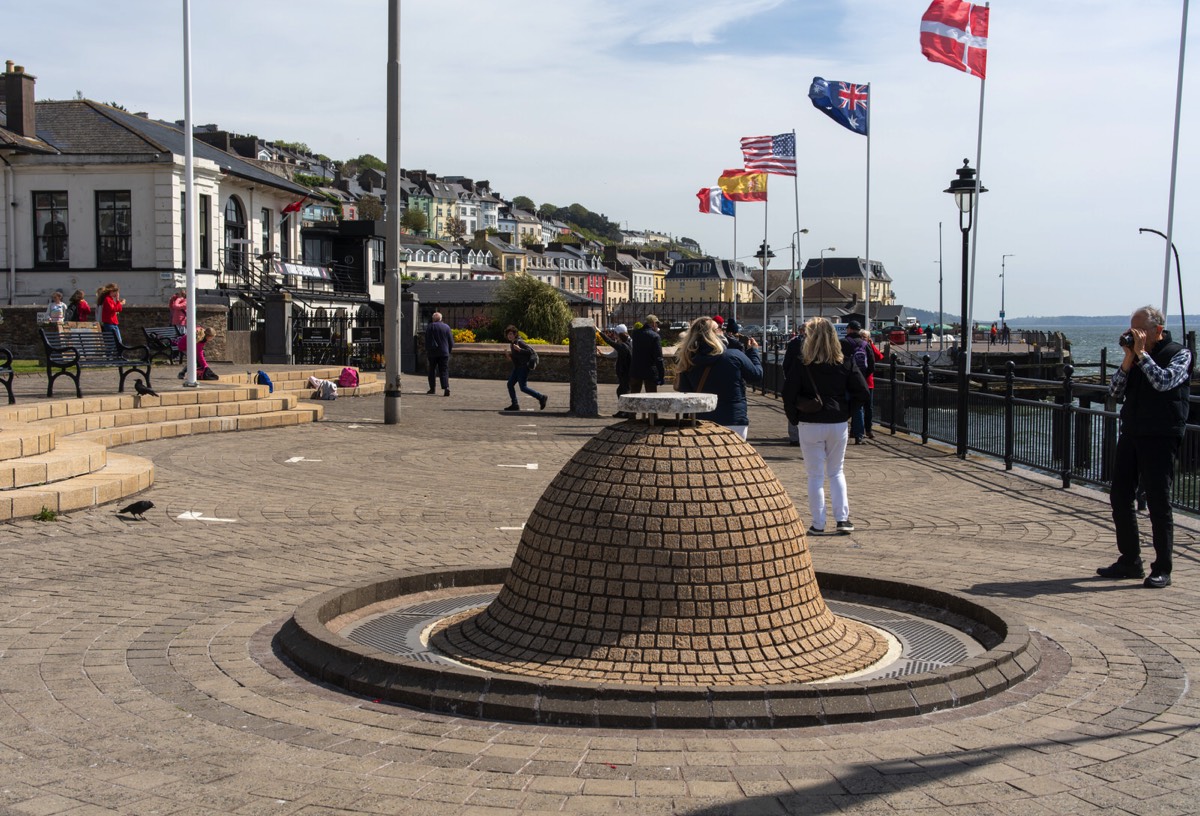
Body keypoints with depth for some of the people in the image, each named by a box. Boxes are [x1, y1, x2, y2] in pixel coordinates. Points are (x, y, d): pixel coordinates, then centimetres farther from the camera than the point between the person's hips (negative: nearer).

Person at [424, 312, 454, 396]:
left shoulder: (430, 327, -1)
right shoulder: (446, 327, 4)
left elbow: (427, 341, -2)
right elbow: (451, 341, 5)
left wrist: (427, 351, 5)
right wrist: (449, 351, 15)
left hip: (432, 352, -1)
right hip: (444, 352, 1)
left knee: (432, 370, 13)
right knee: (444, 371, -2)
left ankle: (432, 388, 17)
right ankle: (446, 387, -20)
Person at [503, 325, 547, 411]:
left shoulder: (520, 342, -16)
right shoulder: (512, 343, 12)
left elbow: (530, 351, -21)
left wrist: (519, 349, -30)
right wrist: (508, 354, 7)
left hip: (524, 367, -10)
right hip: (517, 368, 10)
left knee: (523, 387, -10)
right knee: (510, 384, 5)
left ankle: (541, 397, 1)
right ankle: (515, 405, 9)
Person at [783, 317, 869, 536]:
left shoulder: (801, 364, -10)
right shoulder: (844, 363, -1)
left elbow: (789, 394, -14)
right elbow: (862, 392, -4)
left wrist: (794, 418, 0)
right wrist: (846, 411, 5)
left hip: (810, 425, -3)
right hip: (838, 425, 3)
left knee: (815, 475, 5)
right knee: (836, 472, 17)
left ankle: (818, 524, 7)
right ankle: (842, 518, 10)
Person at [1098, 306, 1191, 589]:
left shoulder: (1180, 354, -3)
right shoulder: (1135, 355, 13)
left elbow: (1164, 382, -22)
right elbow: (1115, 392, 5)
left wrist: (1142, 354, -15)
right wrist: (1128, 359, -5)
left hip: (1161, 438, -6)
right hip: (1131, 435, 6)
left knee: (1158, 502, -5)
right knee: (1120, 497, 6)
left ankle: (1162, 570, 2)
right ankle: (1130, 562, 17)